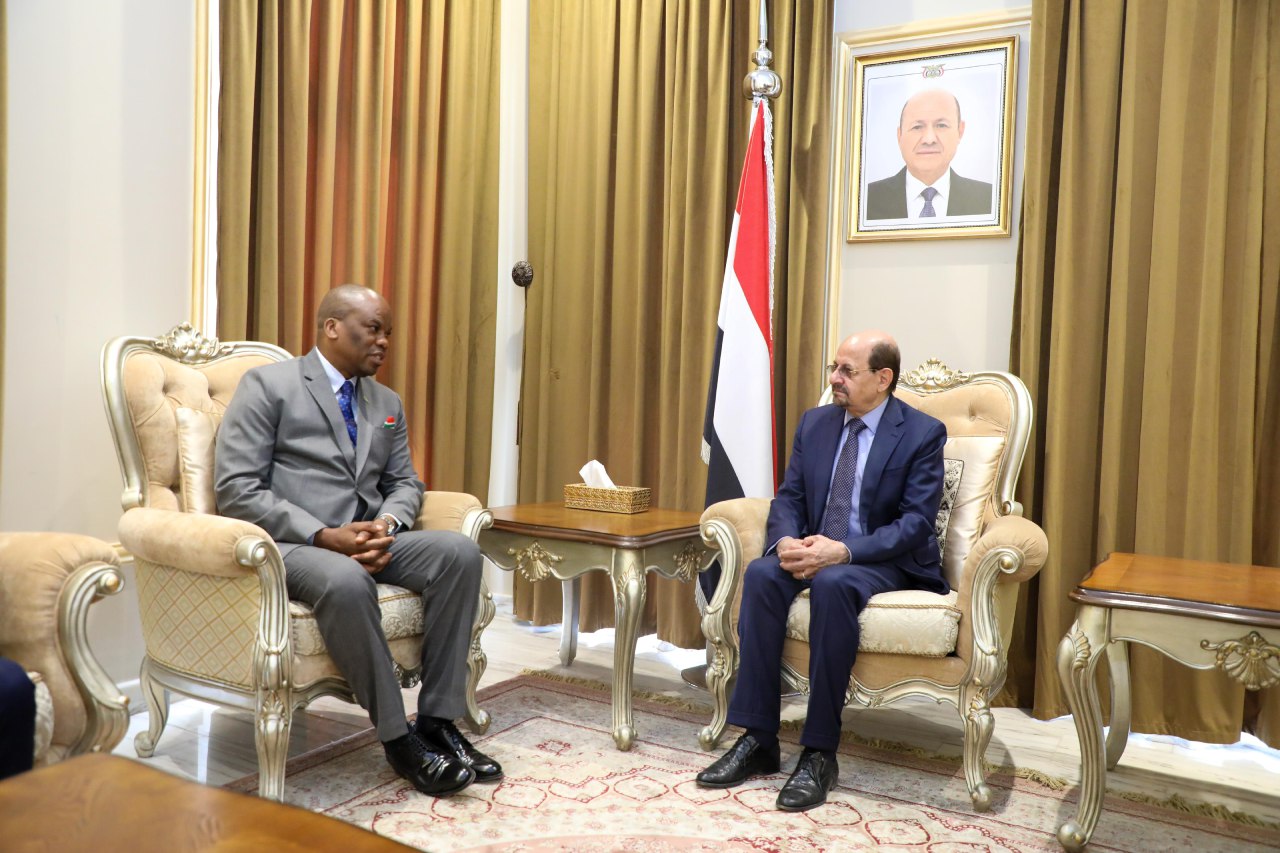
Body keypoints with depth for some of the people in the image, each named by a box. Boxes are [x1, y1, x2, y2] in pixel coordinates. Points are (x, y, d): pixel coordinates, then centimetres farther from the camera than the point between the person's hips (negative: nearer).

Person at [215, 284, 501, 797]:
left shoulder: (387, 403, 18)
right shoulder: (268, 385, -2)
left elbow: (404, 482, 17)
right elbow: (236, 490, -10)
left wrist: (386, 525, -8)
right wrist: (325, 537, -20)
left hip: (367, 541, 6)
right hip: (290, 544, -6)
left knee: (459, 552, -20)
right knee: (346, 580, -39)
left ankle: (437, 721, -17)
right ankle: (397, 738, -23)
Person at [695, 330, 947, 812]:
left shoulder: (923, 433, -7)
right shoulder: (815, 422, 8)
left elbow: (916, 522, -14)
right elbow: (788, 499, 6)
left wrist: (843, 551, -28)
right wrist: (787, 542, -18)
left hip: (885, 561, -4)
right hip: (815, 551, 5)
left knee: (833, 584, -37)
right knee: (761, 573, -27)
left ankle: (820, 753, -28)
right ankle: (757, 740, -22)